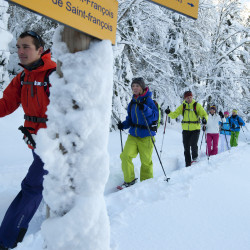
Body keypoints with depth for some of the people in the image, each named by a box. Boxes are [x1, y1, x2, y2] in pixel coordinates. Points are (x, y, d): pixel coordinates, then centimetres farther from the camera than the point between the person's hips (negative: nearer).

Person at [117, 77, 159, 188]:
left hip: (146, 136, -5)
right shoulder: (132, 103, 12)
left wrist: (145, 109, -31)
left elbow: (155, 116, -16)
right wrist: (123, 125, 0)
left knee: (146, 161, 3)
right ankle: (129, 180, 5)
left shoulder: (148, 100, -6)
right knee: (125, 156, -11)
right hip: (133, 135, 5)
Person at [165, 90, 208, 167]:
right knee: (186, 148, 5)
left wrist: (204, 118, -25)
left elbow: (204, 114, -2)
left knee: (193, 144, -18)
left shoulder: (197, 105, -1)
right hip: (186, 130, 3)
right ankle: (188, 164, 18)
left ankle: (195, 158, 13)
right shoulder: (182, 106, 5)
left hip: (195, 129, -3)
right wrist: (169, 113, -18)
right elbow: (174, 115, 3)